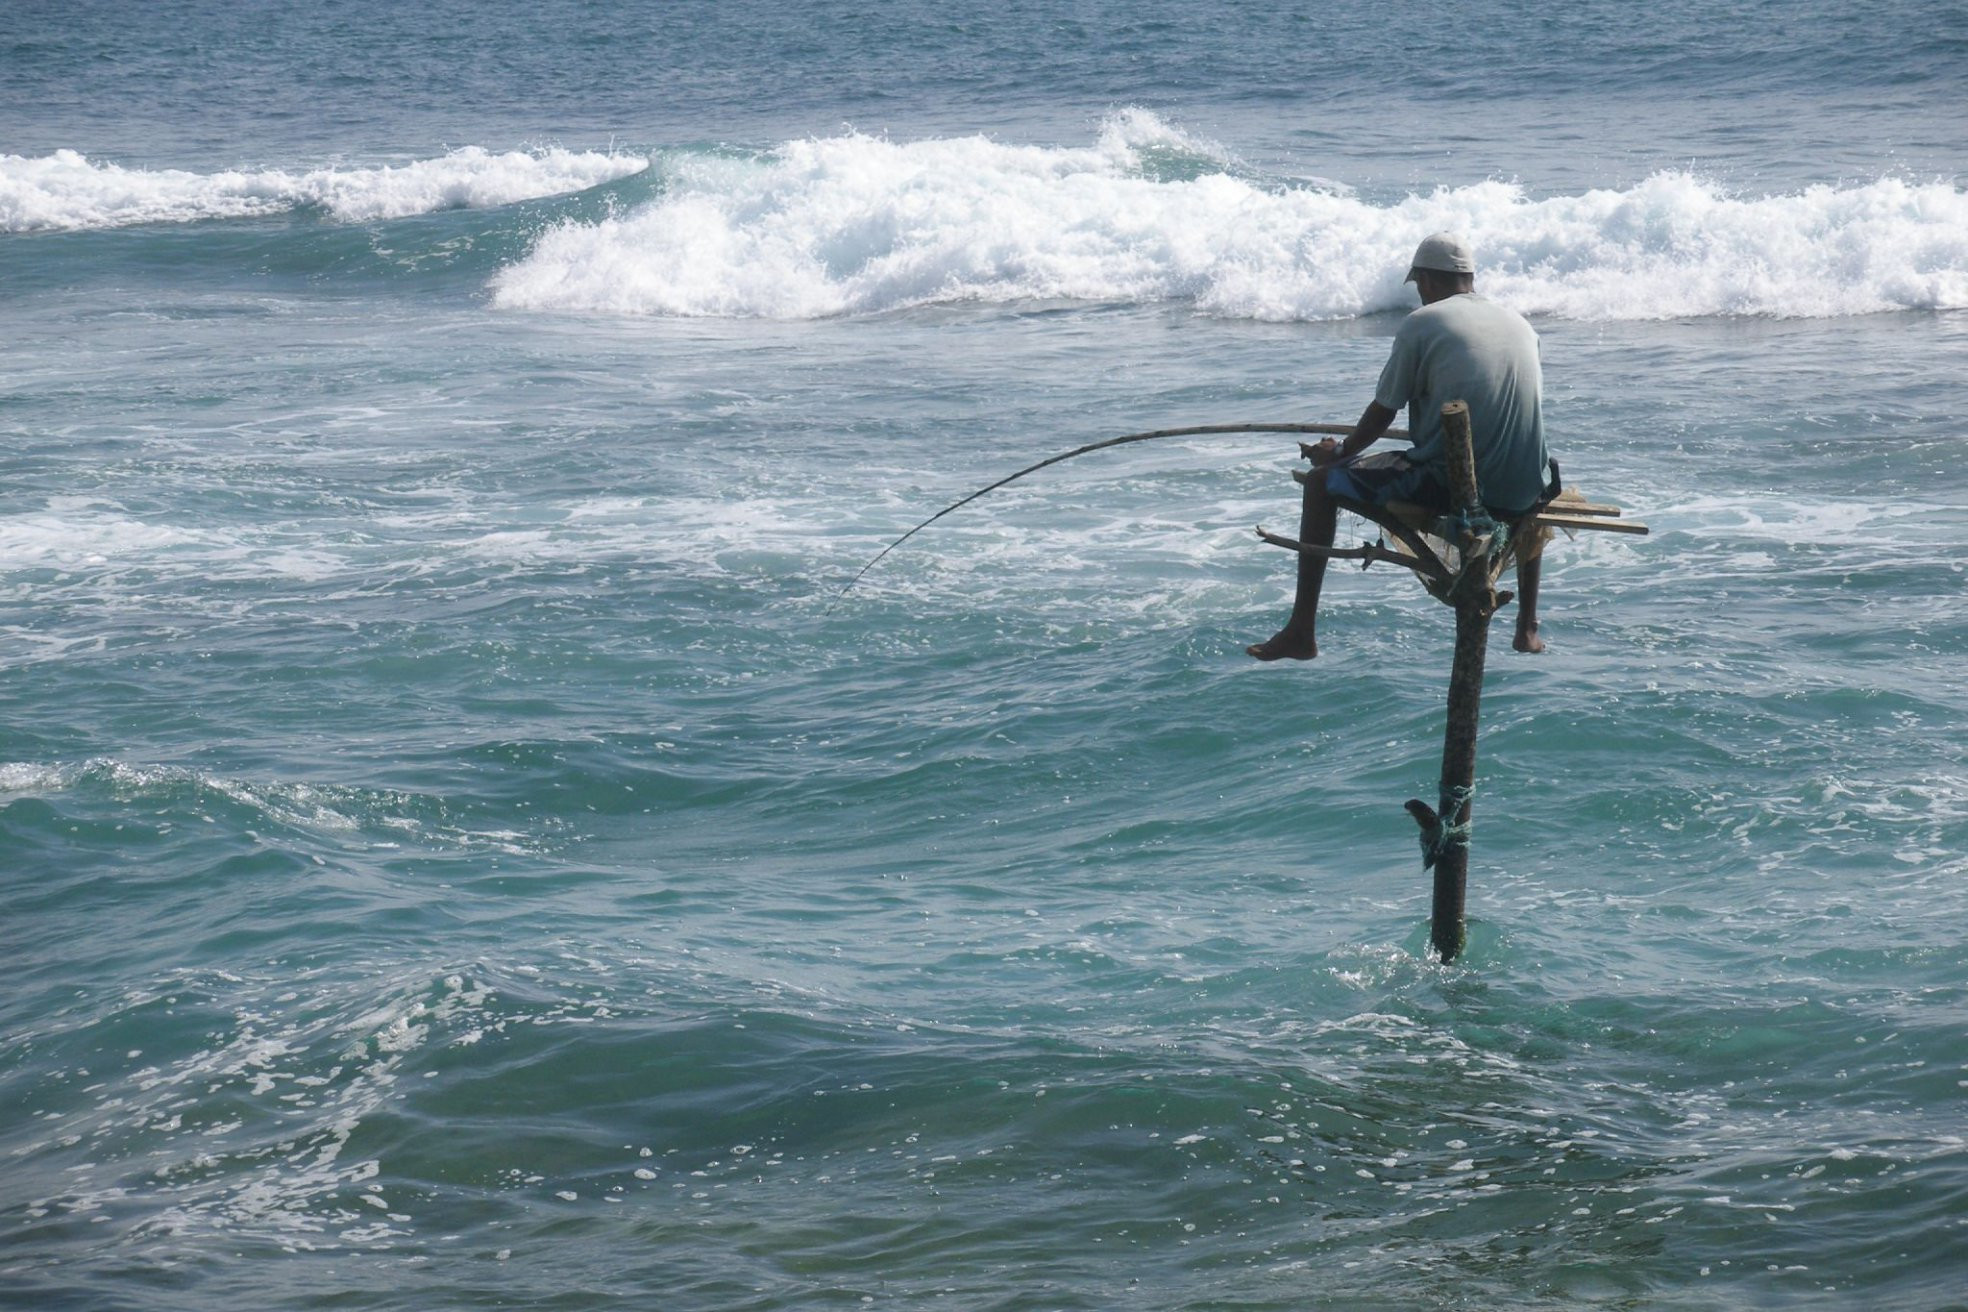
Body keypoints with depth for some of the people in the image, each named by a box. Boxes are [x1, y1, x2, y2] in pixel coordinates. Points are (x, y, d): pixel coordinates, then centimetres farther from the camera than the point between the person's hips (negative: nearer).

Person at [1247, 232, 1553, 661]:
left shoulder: (1422, 323, -2)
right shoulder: (1519, 323, 14)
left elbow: (1382, 414, 3)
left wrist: (1340, 452, 23)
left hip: (1448, 484, -5)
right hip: (1518, 496, 5)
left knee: (1321, 481, 11)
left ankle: (1301, 631, 9)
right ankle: (1528, 628, 40)